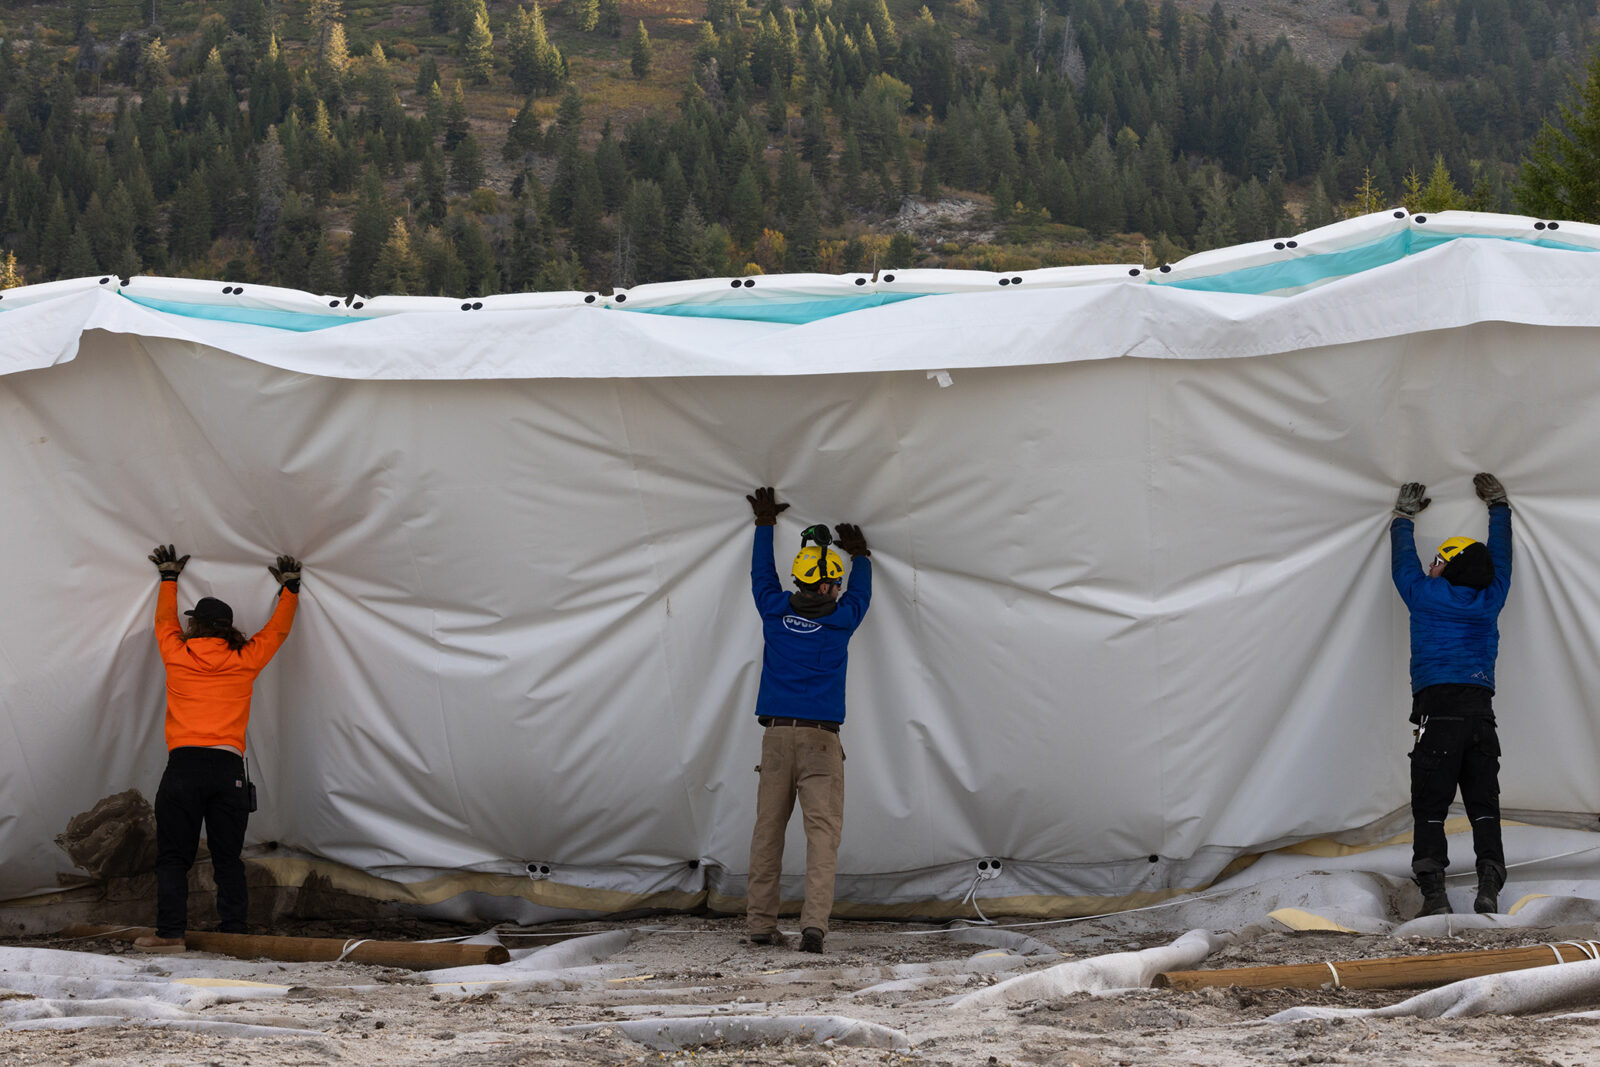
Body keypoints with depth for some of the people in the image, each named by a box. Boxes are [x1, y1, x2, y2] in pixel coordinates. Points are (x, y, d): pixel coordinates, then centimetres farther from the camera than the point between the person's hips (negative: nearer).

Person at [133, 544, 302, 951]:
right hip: (229, 766, 2)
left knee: (173, 855, 0)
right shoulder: (244, 661, 7)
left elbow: (165, 622, 27)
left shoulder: (176, 654, 5)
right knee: (228, 857, 5)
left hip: (183, 763, -2)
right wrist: (290, 586, 38)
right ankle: (233, 931, -1)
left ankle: (171, 932, -8)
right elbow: (277, 630, 24)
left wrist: (169, 577, 41)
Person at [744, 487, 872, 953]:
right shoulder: (841, 619, 1)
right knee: (822, 830, -8)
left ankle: (761, 923, 4)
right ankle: (814, 922, -22)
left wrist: (765, 524, 40)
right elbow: (861, 591, 23)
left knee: (768, 830, 6)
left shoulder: (775, 610, 5)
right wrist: (860, 553, 43)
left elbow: (761, 574, 25)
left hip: (777, 735, 3)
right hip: (821, 738, -3)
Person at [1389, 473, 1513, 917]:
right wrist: (1498, 505, 46)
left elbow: (1404, 560, 25)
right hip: (1482, 709, 3)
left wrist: (1405, 515, 41)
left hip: (1437, 706, -3)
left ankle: (1433, 892, -18)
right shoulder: (1490, 598, 13)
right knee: (1484, 804, 1)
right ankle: (1490, 885, -15)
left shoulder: (1426, 593, 6)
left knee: (1430, 806, -6)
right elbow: (1500, 554, 31)